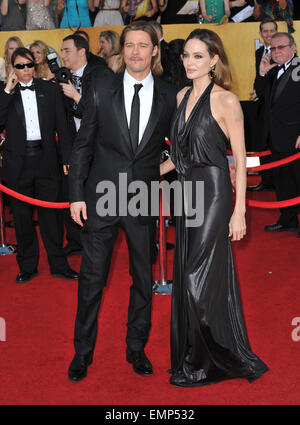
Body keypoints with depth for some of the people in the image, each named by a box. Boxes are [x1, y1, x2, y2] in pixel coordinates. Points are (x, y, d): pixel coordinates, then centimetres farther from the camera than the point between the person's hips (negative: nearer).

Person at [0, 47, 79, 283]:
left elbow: (62, 126, 5)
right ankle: (28, 266, 20)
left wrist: (67, 157, 0)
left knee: (50, 213, 4)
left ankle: (58, 264, 15)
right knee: (22, 215, 8)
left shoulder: (50, 89, 5)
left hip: (45, 158, 0)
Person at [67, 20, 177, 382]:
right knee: (92, 278, 6)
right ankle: (82, 353, 23)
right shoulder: (102, 85, 0)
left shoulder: (168, 96, 1)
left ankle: (136, 349, 30)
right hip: (101, 196, -1)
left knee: (143, 279, 11)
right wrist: (76, 193, -4)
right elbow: (83, 142, -1)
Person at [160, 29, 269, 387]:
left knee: (200, 277, -5)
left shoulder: (226, 101, -10)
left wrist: (239, 211, -14)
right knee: (187, 277, 11)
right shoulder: (183, 96, 11)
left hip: (213, 192, -7)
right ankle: (192, 356, 24)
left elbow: (240, 159, -10)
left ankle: (208, 363, 12)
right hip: (186, 192, 7)